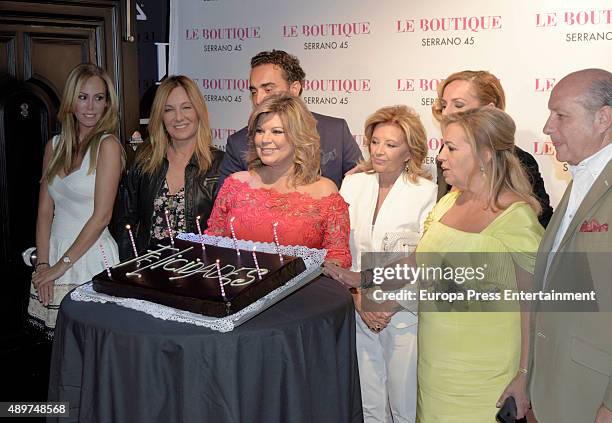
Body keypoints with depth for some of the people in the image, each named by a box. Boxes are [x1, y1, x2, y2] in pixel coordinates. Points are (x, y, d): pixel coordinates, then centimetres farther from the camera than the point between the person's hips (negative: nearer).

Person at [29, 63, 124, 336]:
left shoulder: (108, 145, -9)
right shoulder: (54, 146, 9)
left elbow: (102, 216, -13)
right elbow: (45, 211, 8)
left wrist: (62, 265, -10)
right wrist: (43, 263, -3)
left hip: (91, 256, -5)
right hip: (54, 252, 5)